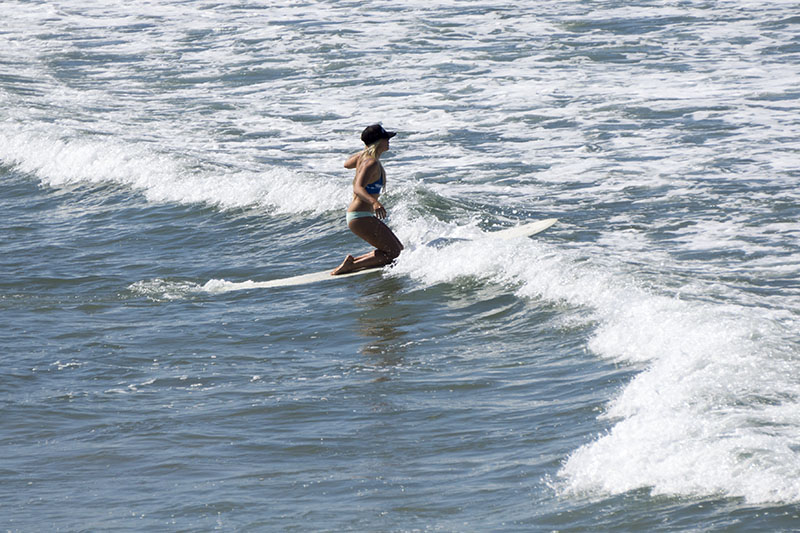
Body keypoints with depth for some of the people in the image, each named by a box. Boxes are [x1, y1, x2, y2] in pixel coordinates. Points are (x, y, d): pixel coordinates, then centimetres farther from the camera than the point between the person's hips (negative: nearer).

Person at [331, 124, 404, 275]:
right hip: (360, 217, -10)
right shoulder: (371, 163, -20)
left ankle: (352, 262, 8)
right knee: (393, 252, -8)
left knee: (398, 248, 13)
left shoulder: (364, 155, 6)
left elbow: (347, 163, 29)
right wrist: (374, 202, -51)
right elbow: (358, 188, -34)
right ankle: (351, 265, -10)